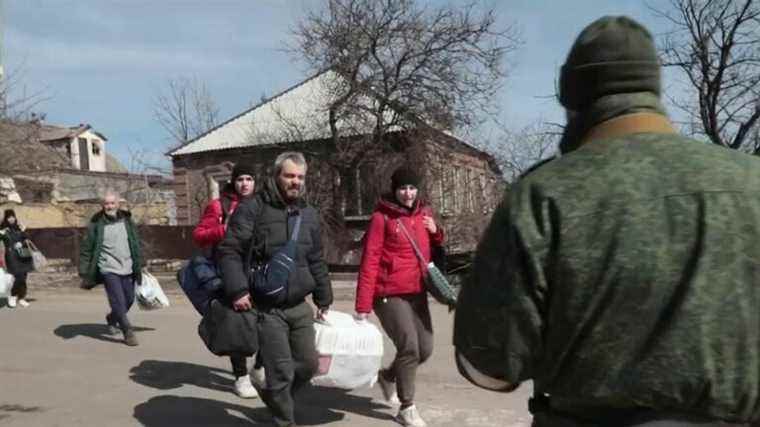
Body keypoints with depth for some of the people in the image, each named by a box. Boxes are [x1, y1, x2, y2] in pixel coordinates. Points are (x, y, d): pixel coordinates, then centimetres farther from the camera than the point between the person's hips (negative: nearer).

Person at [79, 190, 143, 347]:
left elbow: (136, 246, 13)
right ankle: (128, 332, -1)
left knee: (129, 299, 13)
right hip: (108, 269, -5)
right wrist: (84, 273, -6)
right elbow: (86, 249, -3)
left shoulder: (127, 221, 7)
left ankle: (112, 319, 40)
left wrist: (138, 268, 13)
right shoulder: (96, 223, -5)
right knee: (118, 301, -11)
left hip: (127, 269, 5)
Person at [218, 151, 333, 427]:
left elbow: (316, 261, 17)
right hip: (266, 308, -6)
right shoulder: (252, 208, -9)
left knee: (309, 363, 14)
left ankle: (275, 396, 41)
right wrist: (237, 290, -23)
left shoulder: (309, 214, 11)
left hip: (299, 306, 6)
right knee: (281, 371, -2)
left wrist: (323, 299, 19)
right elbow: (230, 251, -13)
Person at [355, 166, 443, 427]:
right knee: (409, 347, -9)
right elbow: (369, 261, -14)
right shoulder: (381, 217, -11)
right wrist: (363, 304, -17)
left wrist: (435, 233, 0)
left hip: (417, 293, 7)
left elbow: (432, 249, 23)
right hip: (390, 294, -7)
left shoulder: (424, 214, 8)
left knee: (425, 349, 9)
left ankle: (387, 376, 36)